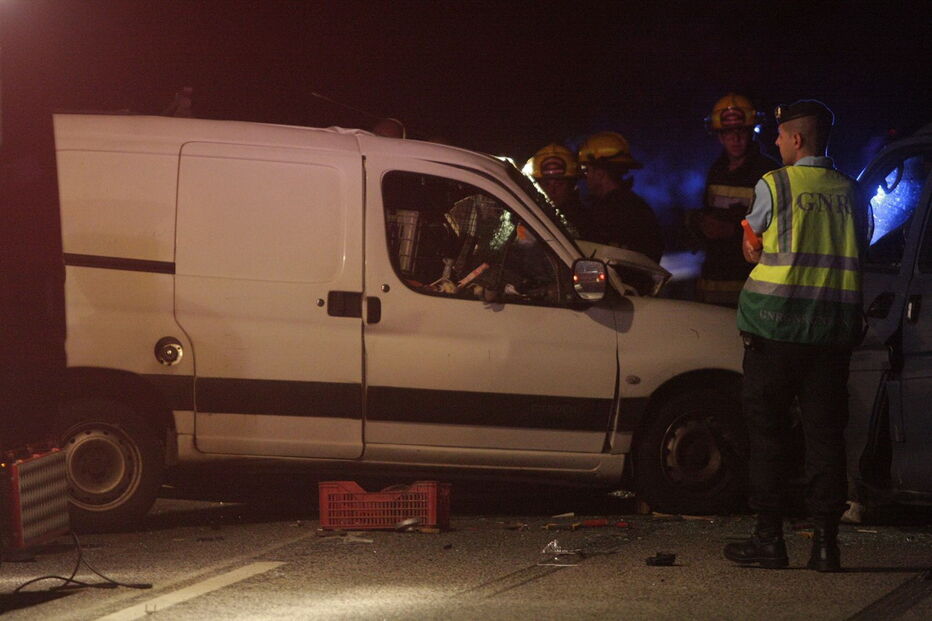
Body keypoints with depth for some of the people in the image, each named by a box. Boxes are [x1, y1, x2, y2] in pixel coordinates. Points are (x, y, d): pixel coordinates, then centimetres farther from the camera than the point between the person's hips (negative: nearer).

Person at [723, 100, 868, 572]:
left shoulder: (773, 186, -5)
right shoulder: (850, 193, 7)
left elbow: (752, 250, 6)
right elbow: (857, 256, 14)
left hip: (776, 324, -3)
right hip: (835, 329, 3)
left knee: (767, 429, 4)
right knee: (825, 431, 5)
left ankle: (769, 537, 3)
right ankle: (825, 538, 1)